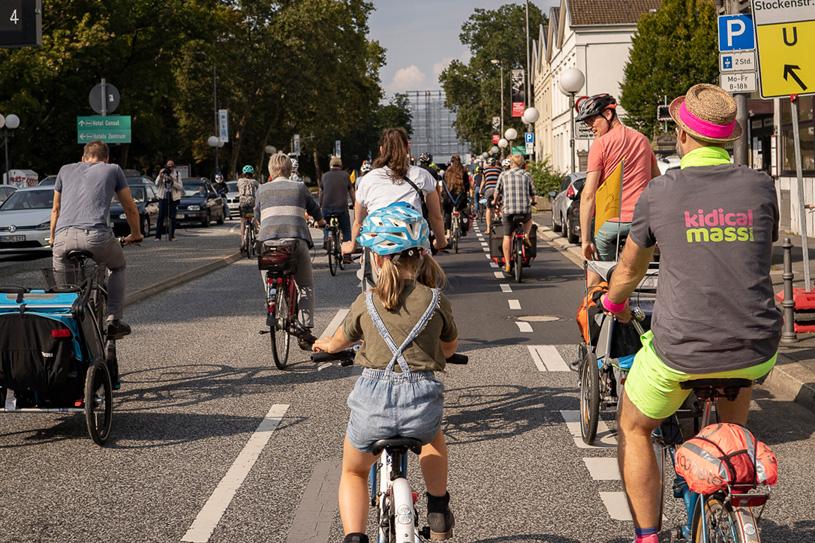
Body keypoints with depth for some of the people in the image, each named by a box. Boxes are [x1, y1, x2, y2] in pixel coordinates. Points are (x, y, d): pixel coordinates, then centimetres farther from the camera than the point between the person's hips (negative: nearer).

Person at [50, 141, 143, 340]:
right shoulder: (112, 170, 21)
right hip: (96, 235, -1)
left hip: (64, 237, 1)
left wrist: (52, 238, 49)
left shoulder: (66, 170, 27)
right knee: (118, 267, 26)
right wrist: (135, 234, 44)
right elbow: (131, 208, 28)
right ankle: (113, 319, 15)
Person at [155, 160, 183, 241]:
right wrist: (160, 176, -18)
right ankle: (158, 236, -7)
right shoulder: (162, 173, 8)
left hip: (173, 198, 0)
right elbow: (157, 183, -2)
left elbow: (180, 187, -2)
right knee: (161, 217, -7)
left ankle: (171, 235, 5)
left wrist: (172, 181, -15)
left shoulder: (177, 175, 7)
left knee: (172, 217, -2)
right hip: (163, 197, 0)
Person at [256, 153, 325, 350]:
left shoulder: (262, 190, 19)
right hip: (296, 237, 0)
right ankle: (305, 330, 0)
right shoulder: (299, 188, 18)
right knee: (306, 286, 9)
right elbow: (314, 209, 31)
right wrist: (320, 221, 54)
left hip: (268, 238, 0)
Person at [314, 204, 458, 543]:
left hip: (373, 399, -1)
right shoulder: (437, 301, 6)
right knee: (432, 438, 39)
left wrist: (326, 345, 48)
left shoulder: (367, 303, 5)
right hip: (422, 399, 1)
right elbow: (450, 347, 23)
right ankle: (439, 514, 39)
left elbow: (341, 340, 24)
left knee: (353, 472, 26)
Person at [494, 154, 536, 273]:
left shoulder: (504, 175, 6)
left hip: (509, 210, -1)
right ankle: (526, 235, 10)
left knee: (507, 236, 9)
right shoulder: (527, 175, 8)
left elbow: (497, 191, 15)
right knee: (528, 220, 35)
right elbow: (532, 193, 15)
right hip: (525, 210, 1)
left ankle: (507, 264, 6)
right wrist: (532, 201, 38)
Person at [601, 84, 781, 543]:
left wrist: (615, 303, 33)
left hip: (680, 350, -3)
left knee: (634, 430, 25)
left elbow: (630, 270, 10)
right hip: (756, 351, 3)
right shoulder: (761, 187, 0)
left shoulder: (660, 193, -4)